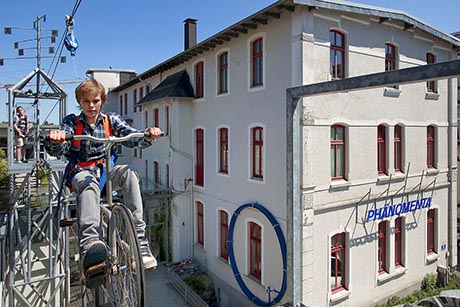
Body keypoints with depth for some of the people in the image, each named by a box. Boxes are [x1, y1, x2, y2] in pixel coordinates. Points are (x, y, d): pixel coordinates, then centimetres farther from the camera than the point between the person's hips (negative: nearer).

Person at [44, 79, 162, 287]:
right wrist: (54, 141, -39)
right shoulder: (71, 121, 2)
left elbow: (133, 138, -8)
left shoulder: (111, 120, 6)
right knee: (89, 182, -38)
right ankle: (89, 243, -58)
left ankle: (140, 239, -35)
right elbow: (57, 150, -14)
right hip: (80, 172, -2)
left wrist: (149, 136, -31)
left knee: (129, 174, -31)